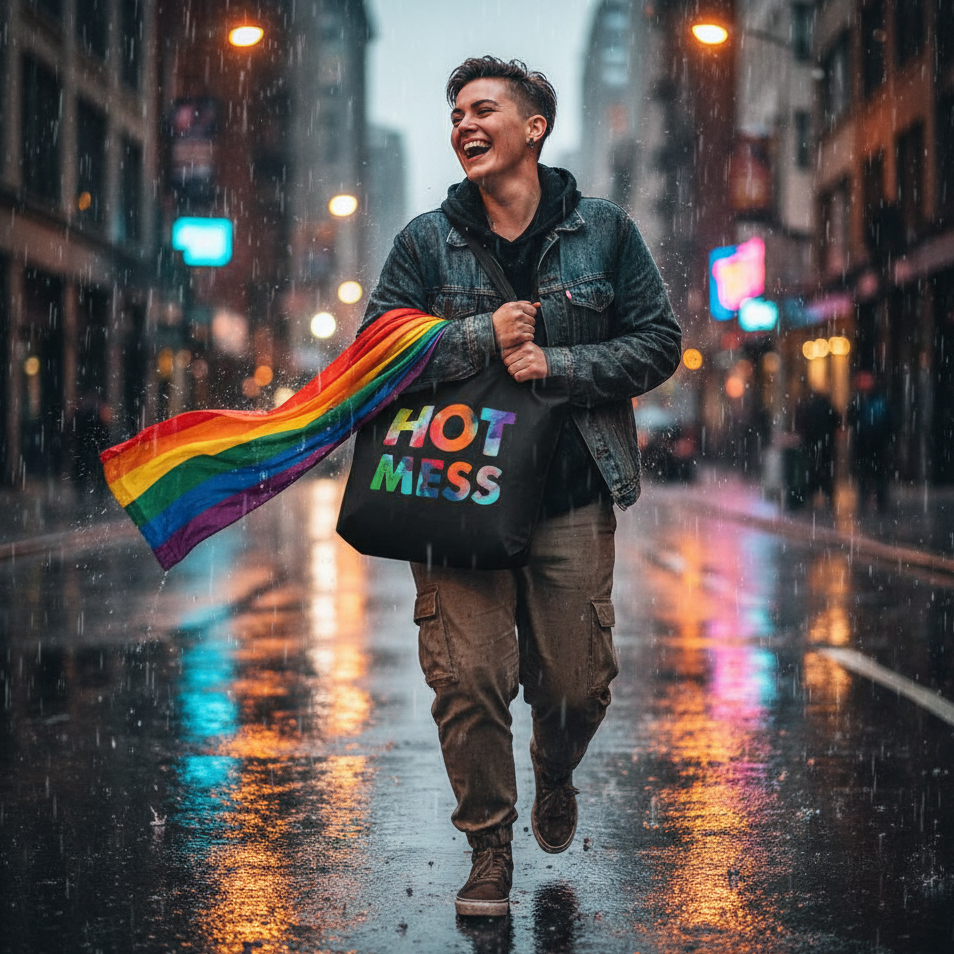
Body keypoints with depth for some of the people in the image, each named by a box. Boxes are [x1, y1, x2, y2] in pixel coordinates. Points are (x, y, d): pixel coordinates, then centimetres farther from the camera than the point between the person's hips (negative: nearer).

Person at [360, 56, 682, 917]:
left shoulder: (603, 231, 5)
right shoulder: (428, 241, 5)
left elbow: (659, 344, 4)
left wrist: (559, 365, -11)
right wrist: (485, 338, -12)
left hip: (572, 496, 0)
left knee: (577, 681, 5)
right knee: (468, 680, -6)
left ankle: (555, 775, 40)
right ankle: (489, 849, 11)